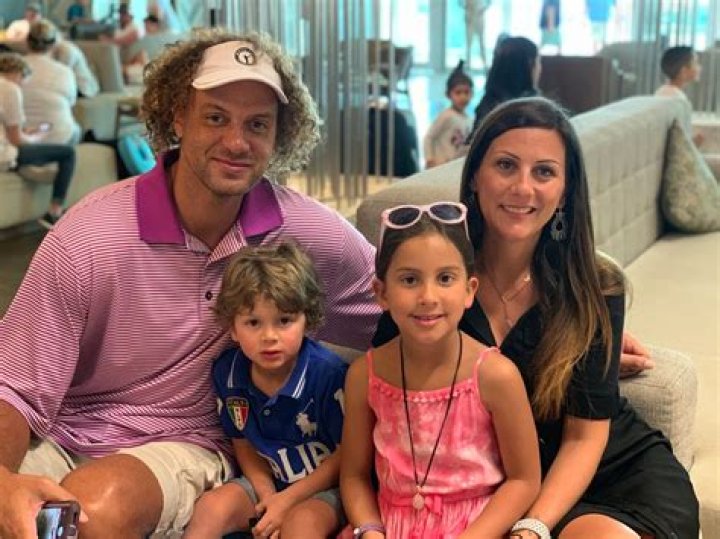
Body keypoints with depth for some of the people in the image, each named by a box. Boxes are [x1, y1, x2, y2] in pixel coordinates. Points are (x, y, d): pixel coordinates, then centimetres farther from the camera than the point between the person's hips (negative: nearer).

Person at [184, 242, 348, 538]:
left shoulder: (329, 374, -23)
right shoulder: (227, 371, -8)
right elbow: (243, 442, 6)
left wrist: (288, 500, -16)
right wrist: (266, 494, -10)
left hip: (324, 484, -4)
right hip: (270, 481, 5)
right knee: (212, 505, -18)